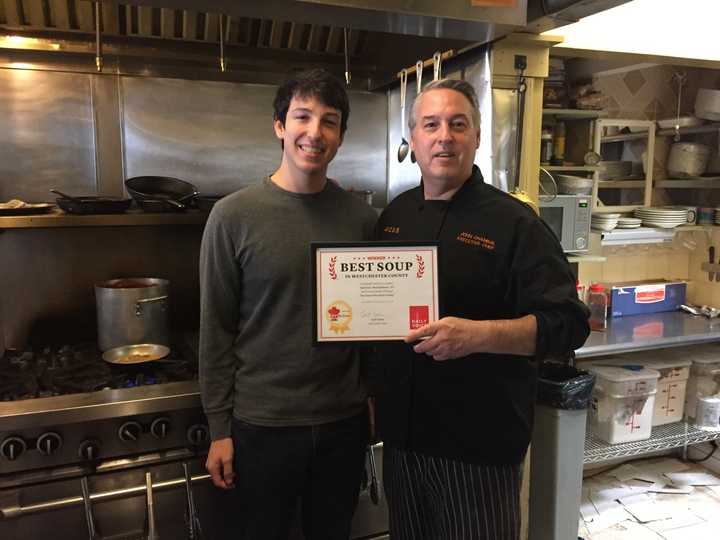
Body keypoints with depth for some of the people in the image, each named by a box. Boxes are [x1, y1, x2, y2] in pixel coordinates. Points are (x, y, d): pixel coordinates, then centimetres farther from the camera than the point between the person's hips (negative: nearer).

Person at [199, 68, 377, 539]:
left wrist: (371, 396, 7)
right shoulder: (234, 216, -11)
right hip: (262, 424, -2)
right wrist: (219, 429, -5)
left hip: (345, 421, 3)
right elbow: (217, 329, -7)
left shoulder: (361, 217, -2)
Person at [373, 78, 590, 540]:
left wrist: (479, 335, -30)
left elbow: (568, 323, -16)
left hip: (480, 442, -5)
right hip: (402, 432, 6)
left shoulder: (512, 221, -12)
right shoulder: (395, 215, 6)